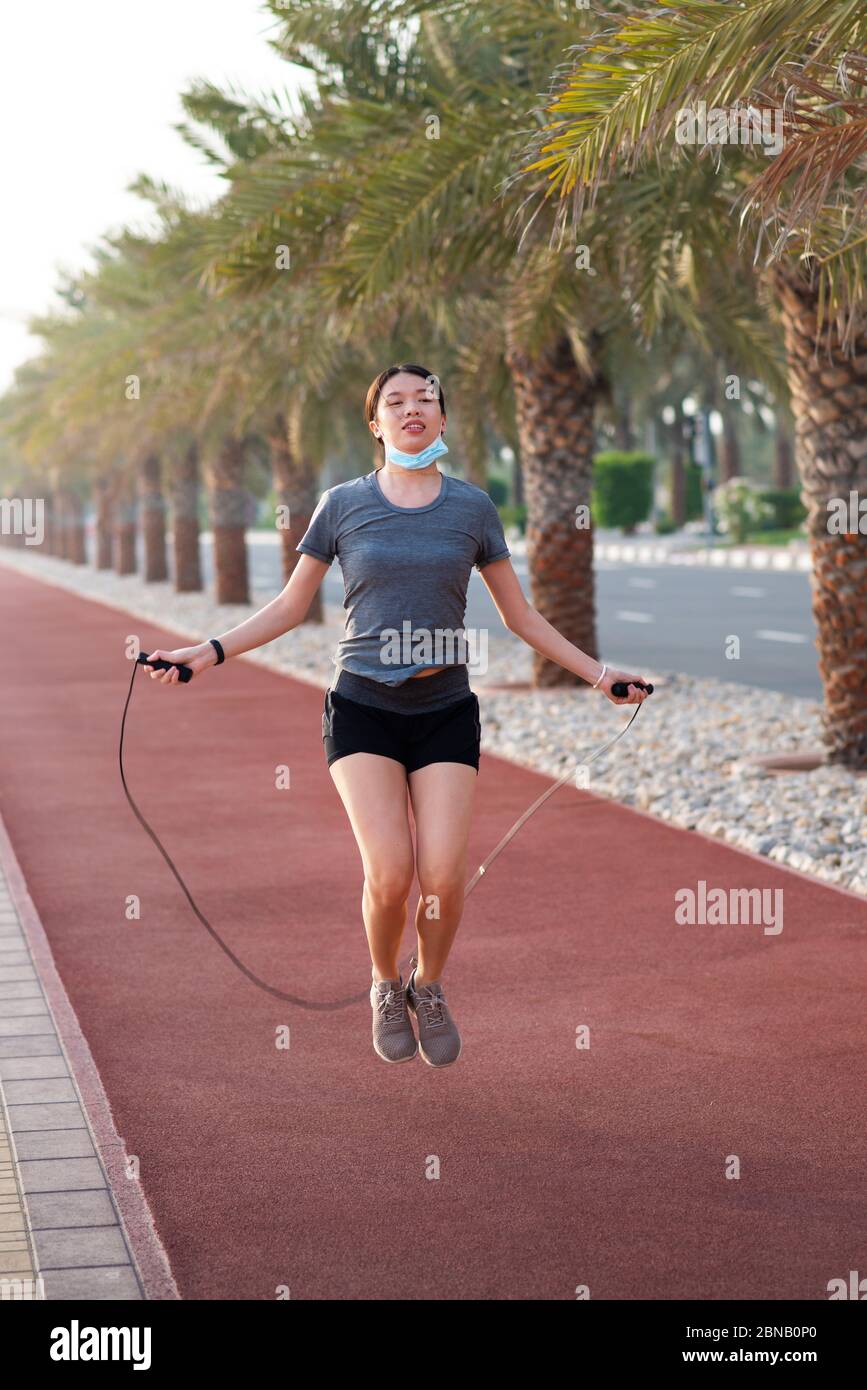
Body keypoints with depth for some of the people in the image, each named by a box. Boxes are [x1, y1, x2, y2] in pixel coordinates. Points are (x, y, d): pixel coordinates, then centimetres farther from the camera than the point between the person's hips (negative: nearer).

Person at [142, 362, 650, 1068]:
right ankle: (385, 989, 14)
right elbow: (290, 607, 11)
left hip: (446, 711, 1)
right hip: (364, 707, -1)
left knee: (444, 877, -12)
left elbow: (521, 616, 13)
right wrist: (208, 652, 2)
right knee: (390, 873, -16)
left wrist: (599, 674, 10)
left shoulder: (472, 506, 6)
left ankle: (429, 988, 18)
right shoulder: (342, 504, 4)